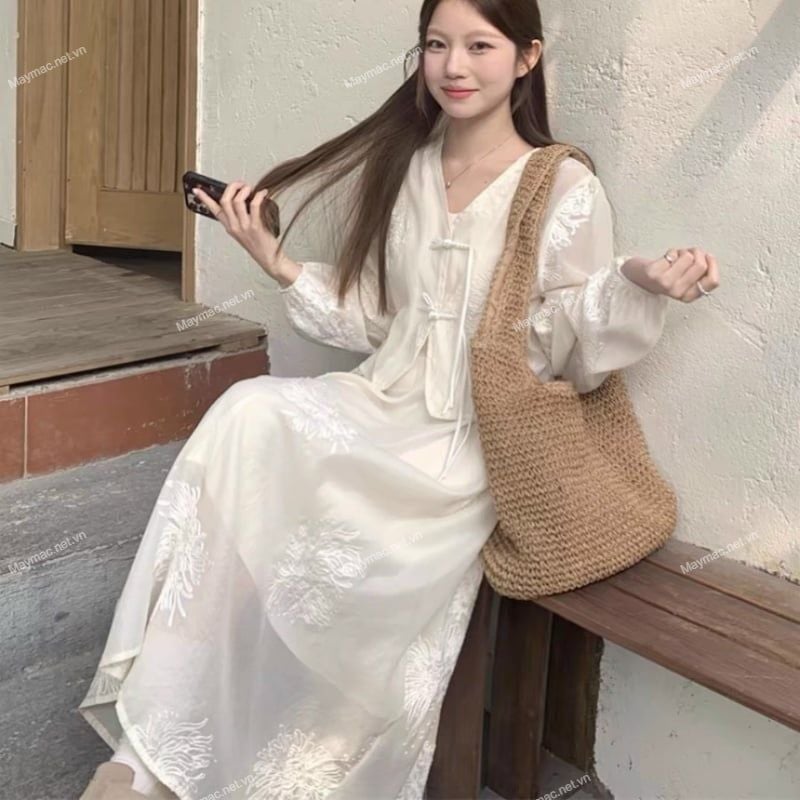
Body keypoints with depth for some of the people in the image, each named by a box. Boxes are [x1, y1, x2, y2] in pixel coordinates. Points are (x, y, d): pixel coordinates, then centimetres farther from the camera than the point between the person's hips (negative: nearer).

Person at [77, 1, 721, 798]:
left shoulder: (566, 191, -4)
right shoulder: (401, 168, 10)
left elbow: (569, 353, -5)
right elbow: (372, 319, 13)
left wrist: (638, 284, -23)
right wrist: (276, 262, 2)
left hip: (478, 442, -4)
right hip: (385, 406, 5)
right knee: (247, 417, -25)